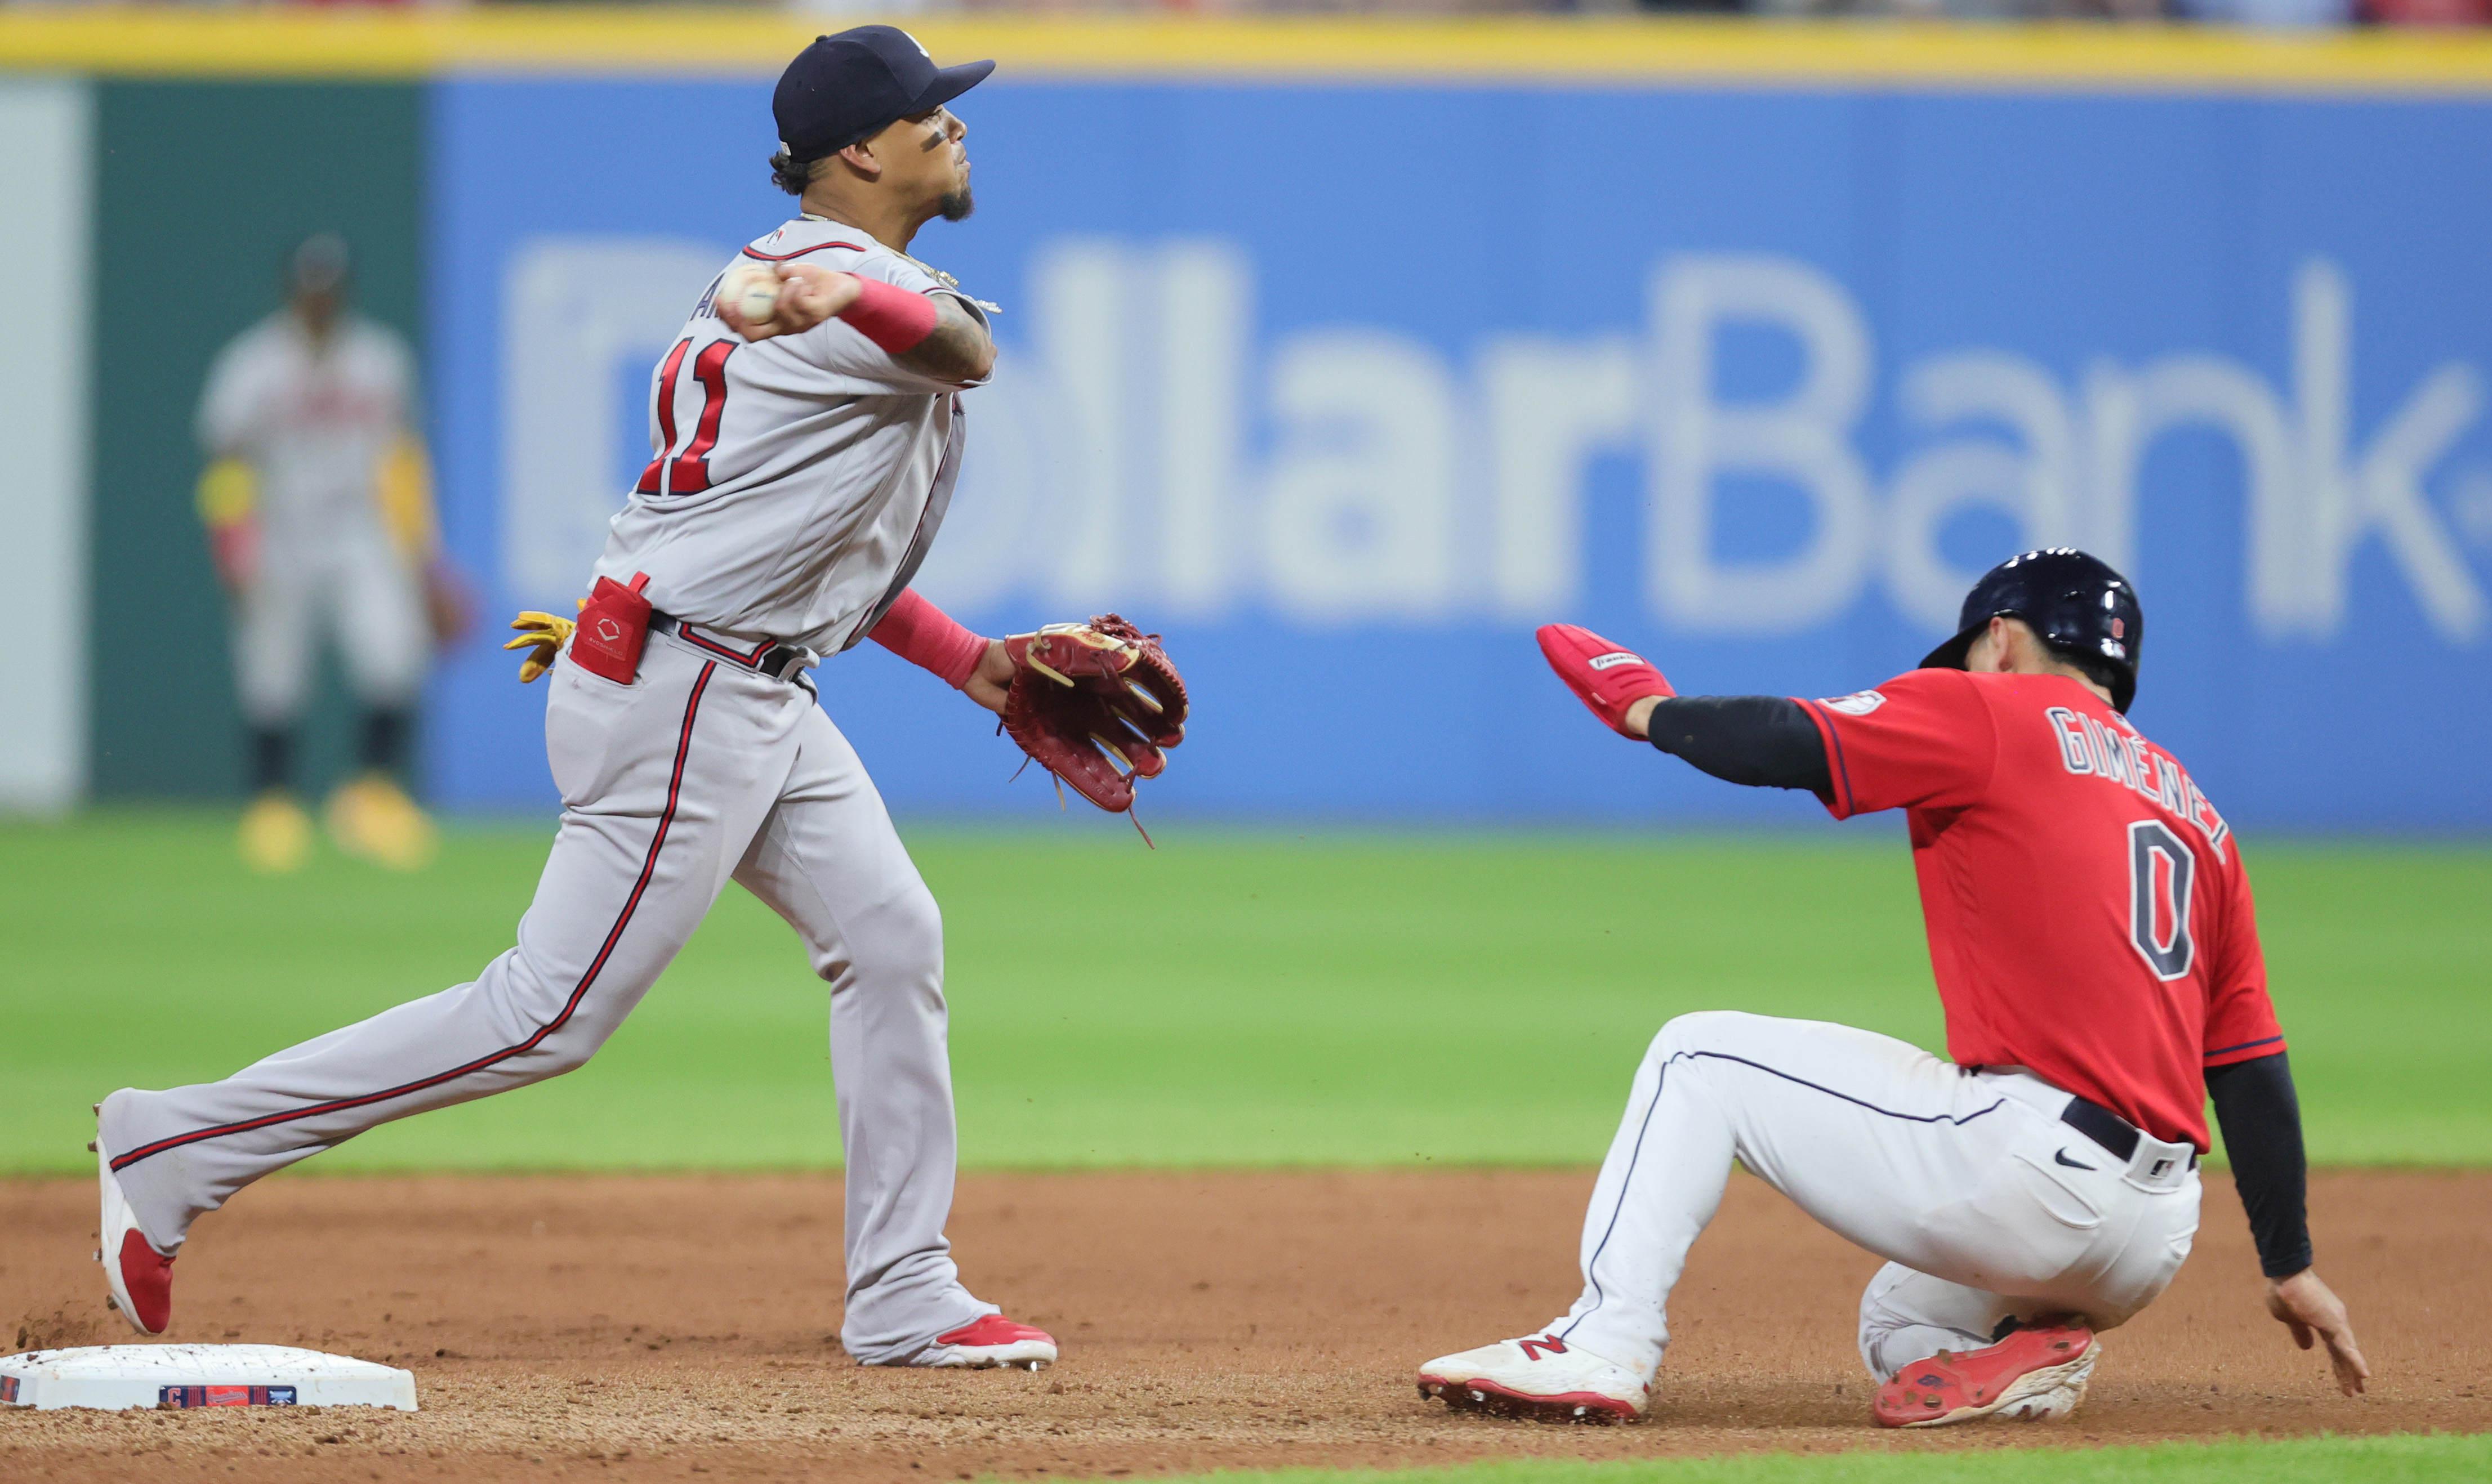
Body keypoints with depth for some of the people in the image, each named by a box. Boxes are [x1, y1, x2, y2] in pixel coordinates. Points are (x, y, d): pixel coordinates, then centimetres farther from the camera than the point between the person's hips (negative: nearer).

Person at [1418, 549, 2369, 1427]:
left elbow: (1784, 743, -7)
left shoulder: (1990, 713, 4)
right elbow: (2252, 1062, 19)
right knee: (1898, 1325, 32)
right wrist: (2291, 1267, 20)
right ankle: (2025, 1357, -1)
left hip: (2031, 1162, -7)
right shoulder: (2196, 815, 23)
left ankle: (1605, 1343, -6)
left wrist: (1646, 709, 13)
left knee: (1700, 1059, 8)